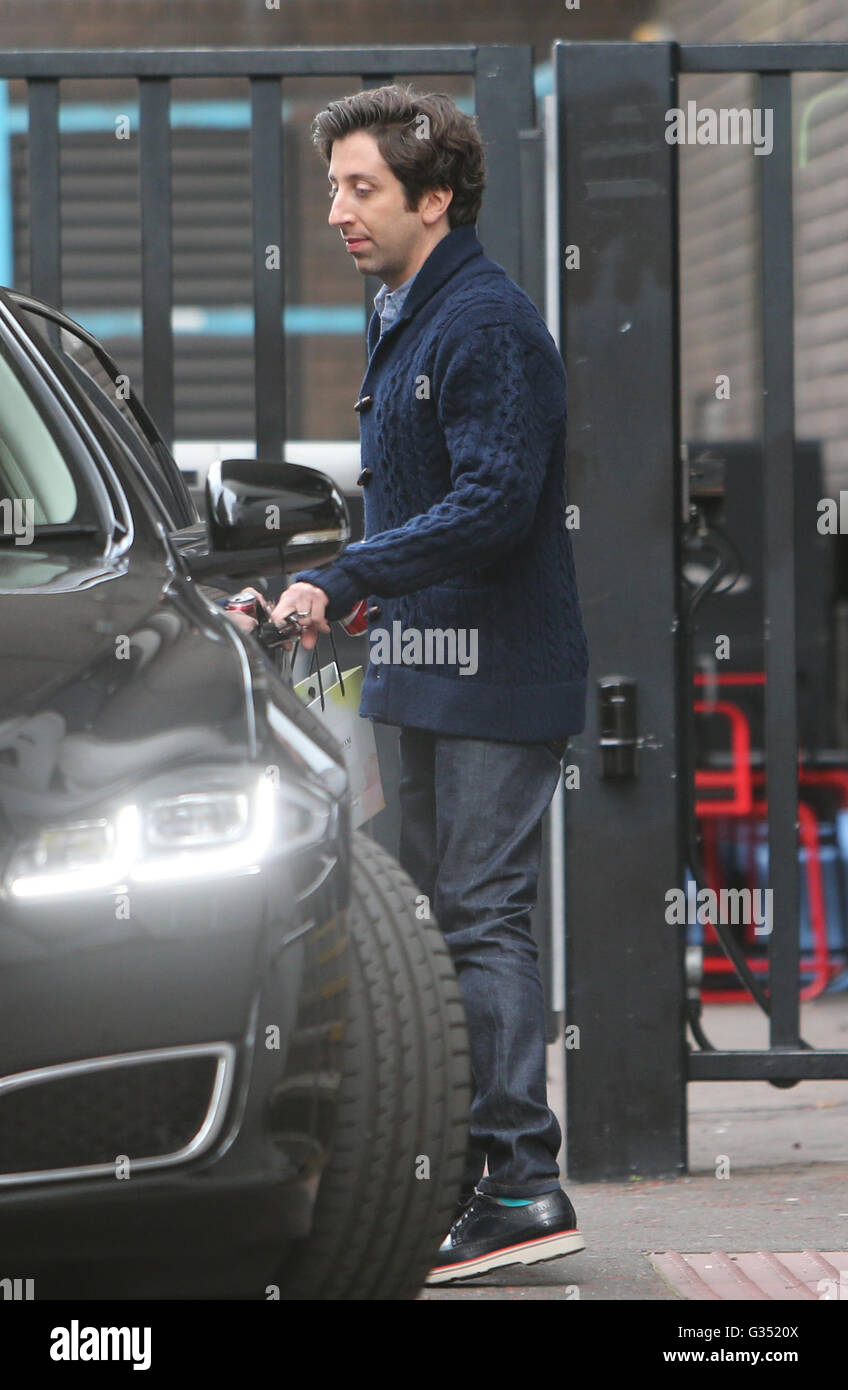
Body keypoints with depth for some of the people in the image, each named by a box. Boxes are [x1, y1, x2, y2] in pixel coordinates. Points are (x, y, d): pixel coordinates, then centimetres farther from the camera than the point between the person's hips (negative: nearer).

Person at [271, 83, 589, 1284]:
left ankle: (525, 1186, -10)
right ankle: (471, 1165, 19)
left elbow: (495, 502, -23)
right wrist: (333, 595, 14)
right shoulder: (402, 322, 17)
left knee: (482, 919, -11)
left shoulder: (487, 324, -15)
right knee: (446, 918, 12)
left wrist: (342, 581, -24)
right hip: (435, 669, 10)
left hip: (497, 679, -10)